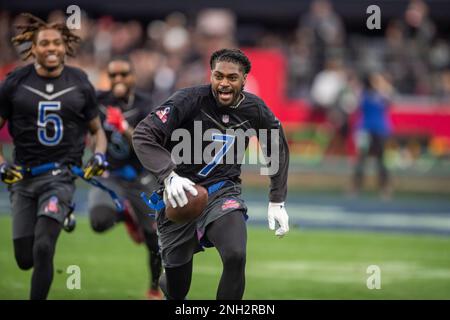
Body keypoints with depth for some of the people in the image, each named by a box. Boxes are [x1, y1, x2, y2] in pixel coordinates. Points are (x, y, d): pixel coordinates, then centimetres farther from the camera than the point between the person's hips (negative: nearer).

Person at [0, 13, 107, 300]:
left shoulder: (80, 84, 3)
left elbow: (97, 129, 14)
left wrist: (99, 155, -7)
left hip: (61, 175, -2)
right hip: (23, 176, 2)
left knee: (43, 249, -20)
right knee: (25, 259, 7)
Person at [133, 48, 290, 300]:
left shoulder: (255, 109, -3)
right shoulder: (190, 100, -16)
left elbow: (278, 149, 14)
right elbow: (143, 135, -23)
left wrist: (277, 202, 9)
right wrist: (169, 175, -36)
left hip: (223, 192, 2)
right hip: (181, 193, -2)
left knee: (236, 257, -28)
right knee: (177, 290, 7)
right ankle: (167, 284, 47)